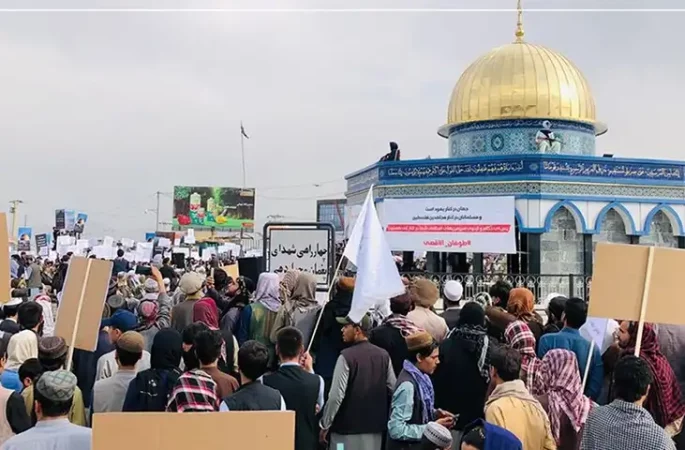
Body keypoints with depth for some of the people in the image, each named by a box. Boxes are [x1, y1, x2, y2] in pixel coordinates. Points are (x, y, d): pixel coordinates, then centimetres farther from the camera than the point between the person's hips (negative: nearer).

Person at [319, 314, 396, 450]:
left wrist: (325, 425, -6)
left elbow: (336, 396, -16)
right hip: (375, 426, 6)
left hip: (347, 428, -6)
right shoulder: (383, 355, 4)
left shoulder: (346, 356, -14)